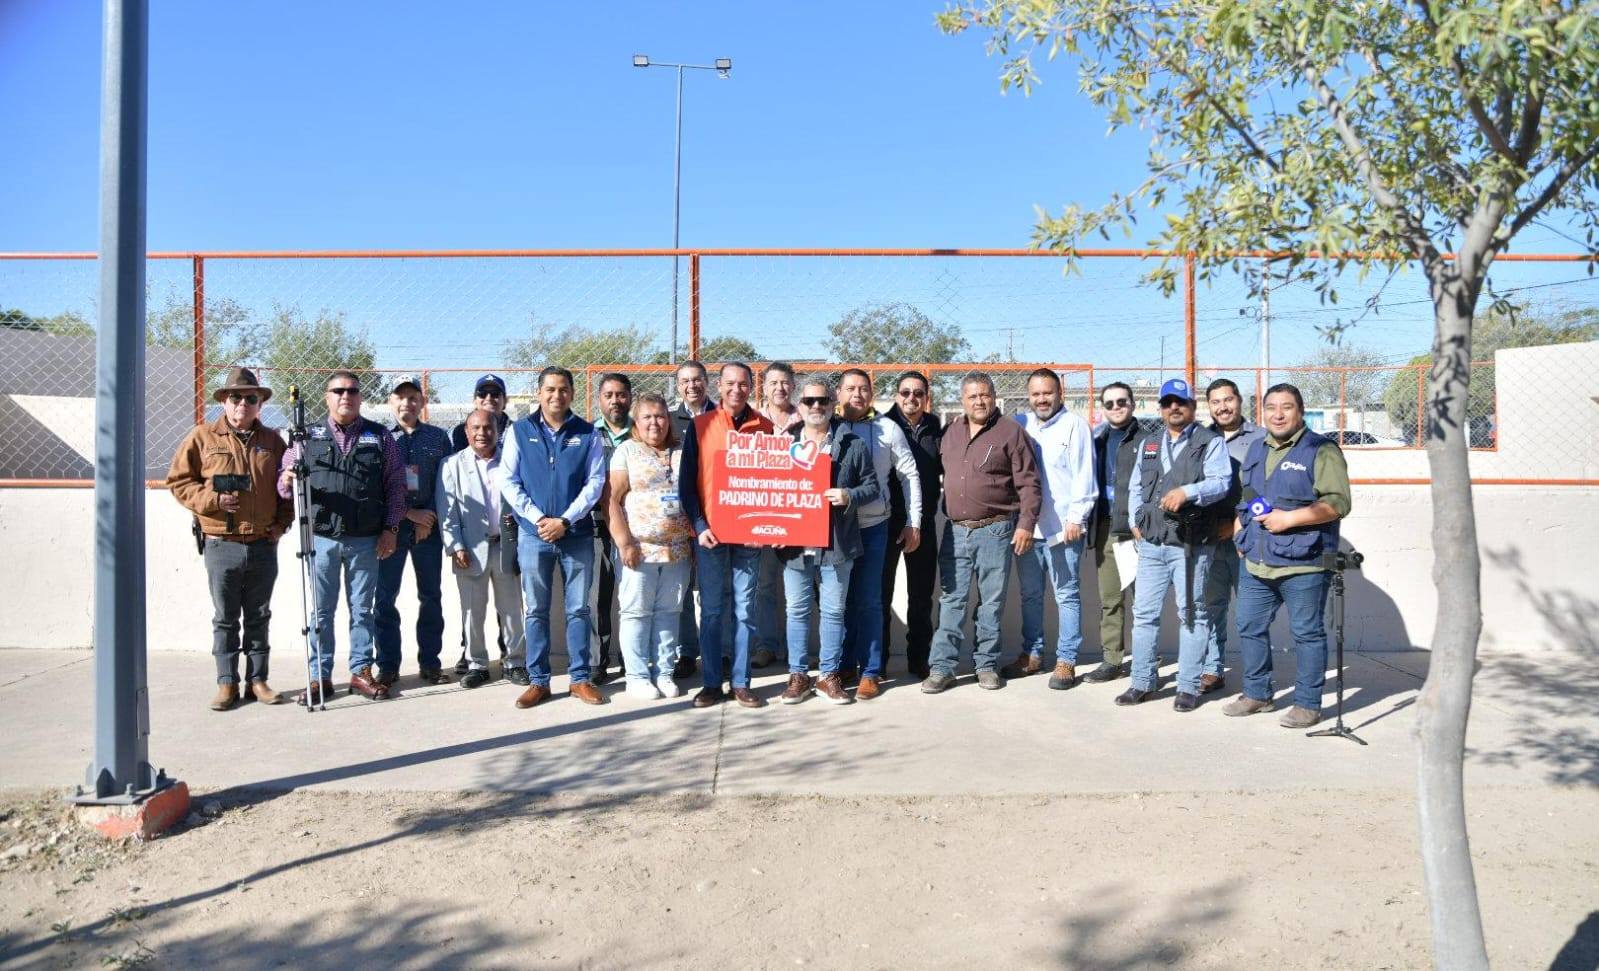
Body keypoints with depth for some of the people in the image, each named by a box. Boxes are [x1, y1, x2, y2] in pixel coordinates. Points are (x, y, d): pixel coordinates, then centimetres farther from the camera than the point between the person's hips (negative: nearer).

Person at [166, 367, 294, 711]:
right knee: (225, 619, 6)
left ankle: (257, 680, 18)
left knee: (259, 617, 10)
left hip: (264, 546, 2)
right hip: (222, 545, -2)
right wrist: (211, 499, -12)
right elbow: (178, 480, 2)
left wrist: (281, 524, 5)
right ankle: (227, 683, 14)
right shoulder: (202, 437, 1)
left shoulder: (272, 441, 9)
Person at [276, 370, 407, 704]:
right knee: (321, 610, 5)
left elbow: (396, 485, 5)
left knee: (362, 608, 7)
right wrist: (287, 480, -17)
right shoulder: (308, 437, 8)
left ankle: (361, 671, 17)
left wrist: (390, 528, -1)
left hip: (366, 540, 0)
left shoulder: (380, 437, 7)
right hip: (321, 538, 0)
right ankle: (320, 676, 14)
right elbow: (284, 479, 7)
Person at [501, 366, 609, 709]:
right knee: (535, 610, 5)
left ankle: (580, 678, 14)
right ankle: (538, 681, 14)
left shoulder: (587, 434, 3)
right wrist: (538, 519, -10)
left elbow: (595, 482, -2)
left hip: (577, 534, 0)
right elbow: (509, 481, 0)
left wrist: (565, 520, -12)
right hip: (533, 534, 0)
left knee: (579, 608, 5)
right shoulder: (519, 431, 4)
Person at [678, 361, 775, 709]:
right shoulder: (700, 426, 2)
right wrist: (699, 526, -9)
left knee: (744, 610, 6)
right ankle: (712, 683, 12)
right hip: (710, 532, -1)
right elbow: (687, 481, 1)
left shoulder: (764, 427, 4)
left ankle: (741, 682, 14)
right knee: (711, 610, 4)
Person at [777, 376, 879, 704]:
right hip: (794, 543, 1)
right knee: (797, 611, 9)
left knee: (833, 611, 7)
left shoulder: (852, 445, 2)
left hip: (836, 543, -1)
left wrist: (849, 496, -16)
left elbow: (872, 485, 5)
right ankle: (798, 675, 20)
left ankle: (829, 675, 19)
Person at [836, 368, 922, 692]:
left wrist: (914, 522, 1)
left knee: (868, 601, 2)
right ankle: (844, 665, 22)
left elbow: (910, 476, 4)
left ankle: (870, 671, 12)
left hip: (872, 527, -1)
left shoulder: (887, 429, 1)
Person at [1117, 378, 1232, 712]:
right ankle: (1143, 682, 15)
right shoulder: (1148, 445, 18)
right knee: (1144, 613, 6)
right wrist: (1135, 522, 7)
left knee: (1192, 615, 3)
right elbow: (1135, 487, 19)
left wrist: (1187, 491, -28)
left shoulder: (1211, 442, 1)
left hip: (1191, 545, -5)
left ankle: (1188, 687, 10)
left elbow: (1220, 481, -13)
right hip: (1151, 544, 5)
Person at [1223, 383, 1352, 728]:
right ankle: (1257, 694, 27)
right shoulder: (1256, 450, 17)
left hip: (1302, 564, -7)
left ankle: (1307, 704, 13)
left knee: (1307, 633, 3)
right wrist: (1240, 531, 15)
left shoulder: (1322, 450, -6)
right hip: (1256, 563, 7)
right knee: (1249, 627, 12)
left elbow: (1339, 502, -14)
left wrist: (1290, 519, -19)